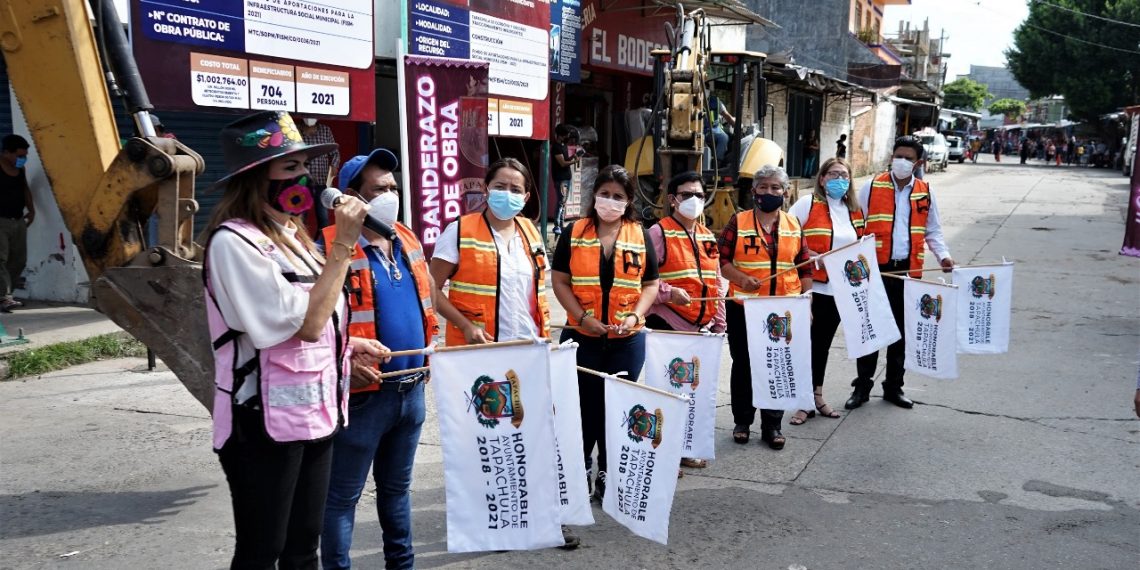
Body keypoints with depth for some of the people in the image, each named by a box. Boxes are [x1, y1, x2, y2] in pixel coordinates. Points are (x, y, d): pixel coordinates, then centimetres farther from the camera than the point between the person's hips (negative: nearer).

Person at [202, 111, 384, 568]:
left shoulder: (288, 234, 12)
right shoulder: (234, 241, -17)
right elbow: (305, 323, -22)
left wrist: (345, 344, 8)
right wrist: (343, 244, -20)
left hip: (314, 412, 8)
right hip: (266, 422, -8)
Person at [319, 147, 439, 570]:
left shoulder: (408, 241, 10)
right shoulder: (330, 248, -14)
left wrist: (432, 347, 12)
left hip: (411, 388, 7)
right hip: (363, 393, -7)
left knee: (397, 486, 22)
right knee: (343, 495, 5)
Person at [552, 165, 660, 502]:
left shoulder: (640, 235, 5)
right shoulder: (574, 233, 0)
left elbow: (650, 284, 7)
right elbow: (559, 281, -1)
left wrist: (635, 316, -10)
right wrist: (582, 317, -14)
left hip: (627, 339, 1)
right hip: (581, 337, -1)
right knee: (582, 404, 6)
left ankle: (608, 473, 24)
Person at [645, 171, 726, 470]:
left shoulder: (707, 237, 14)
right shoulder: (659, 232, -7)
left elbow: (716, 284, 18)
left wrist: (719, 323, 15)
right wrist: (668, 293, -26)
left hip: (701, 328, 7)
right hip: (667, 325, -7)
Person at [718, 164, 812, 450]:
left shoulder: (794, 226, 8)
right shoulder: (738, 222, -1)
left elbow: (804, 268, 11)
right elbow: (719, 259, -4)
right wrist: (740, 278, -20)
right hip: (743, 308, -2)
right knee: (743, 365, 8)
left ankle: (772, 424, 19)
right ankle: (742, 421, 22)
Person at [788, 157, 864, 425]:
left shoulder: (855, 211, 12)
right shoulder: (808, 203, -7)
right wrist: (809, 256, -19)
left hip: (840, 290, 6)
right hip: (810, 287, -6)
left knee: (823, 343, 15)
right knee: (807, 343, -2)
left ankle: (817, 396, 27)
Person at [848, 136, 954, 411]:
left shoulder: (925, 192, 9)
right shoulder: (872, 187, 0)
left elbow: (932, 231, 16)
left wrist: (943, 255, -1)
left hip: (908, 271, 3)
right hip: (874, 270, -3)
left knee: (901, 330, 11)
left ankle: (894, 386, 24)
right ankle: (862, 386, 13)